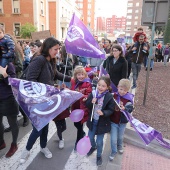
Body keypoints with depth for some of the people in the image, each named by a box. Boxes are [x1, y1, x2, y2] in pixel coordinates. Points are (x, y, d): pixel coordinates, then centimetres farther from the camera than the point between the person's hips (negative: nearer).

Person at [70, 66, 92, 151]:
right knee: (76, 123, 18)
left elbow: (89, 94, -17)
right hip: (75, 106, 6)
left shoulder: (87, 84, -12)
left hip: (82, 107, -5)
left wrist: (86, 98, -36)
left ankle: (78, 141, 24)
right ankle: (82, 133, 49)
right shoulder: (73, 82, 4)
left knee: (79, 124, 5)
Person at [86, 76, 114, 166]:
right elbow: (87, 105, -5)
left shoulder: (109, 97, -20)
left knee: (99, 141, 12)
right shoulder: (93, 93, -10)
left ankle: (99, 155, 41)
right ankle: (93, 147, 58)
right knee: (90, 137, 24)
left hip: (102, 122, -4)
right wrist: (91, 102, -26)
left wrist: (103, 113, -33)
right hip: (92, 120, 4)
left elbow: (111, 110, -15)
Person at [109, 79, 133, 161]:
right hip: (113, 121, 0)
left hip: (122, 122, 1)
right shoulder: (113, 96, -12)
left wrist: (124, 109, -42)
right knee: (113, 139, 5)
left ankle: (119, 146, 55)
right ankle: (113, 152, 32)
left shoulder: (128, 99, -14)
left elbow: (130, 109, -23)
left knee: (120, 137, 24)